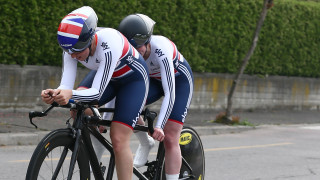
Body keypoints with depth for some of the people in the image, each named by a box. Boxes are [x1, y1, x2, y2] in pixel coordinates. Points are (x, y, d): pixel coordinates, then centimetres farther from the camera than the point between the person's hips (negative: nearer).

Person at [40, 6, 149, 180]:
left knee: (118, 140, -17)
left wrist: (70, 94, -58)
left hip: (133, 79, -6)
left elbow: (97, 92, -40)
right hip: (107, 76, 6)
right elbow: (66, 86, -26)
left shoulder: (109, 43, -40)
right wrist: (55, 94, -48)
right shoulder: (73, 47, -22)